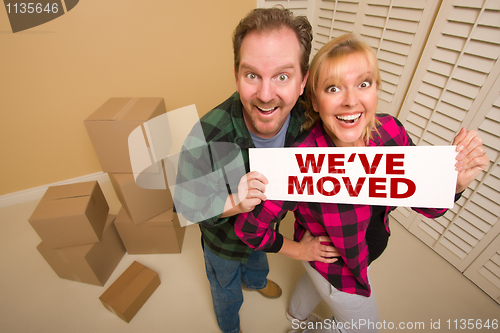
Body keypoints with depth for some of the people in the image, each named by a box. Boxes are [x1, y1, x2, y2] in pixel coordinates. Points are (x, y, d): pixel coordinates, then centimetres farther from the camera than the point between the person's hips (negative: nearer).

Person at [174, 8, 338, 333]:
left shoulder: (305, 118, -27)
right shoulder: (206, 140, -42)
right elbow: (184, 204, -27)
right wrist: (233, 203, -45)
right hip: (224, 240, -3)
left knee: (258, 260, 39)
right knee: (227, 293, 31)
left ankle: (255, 280, 78)